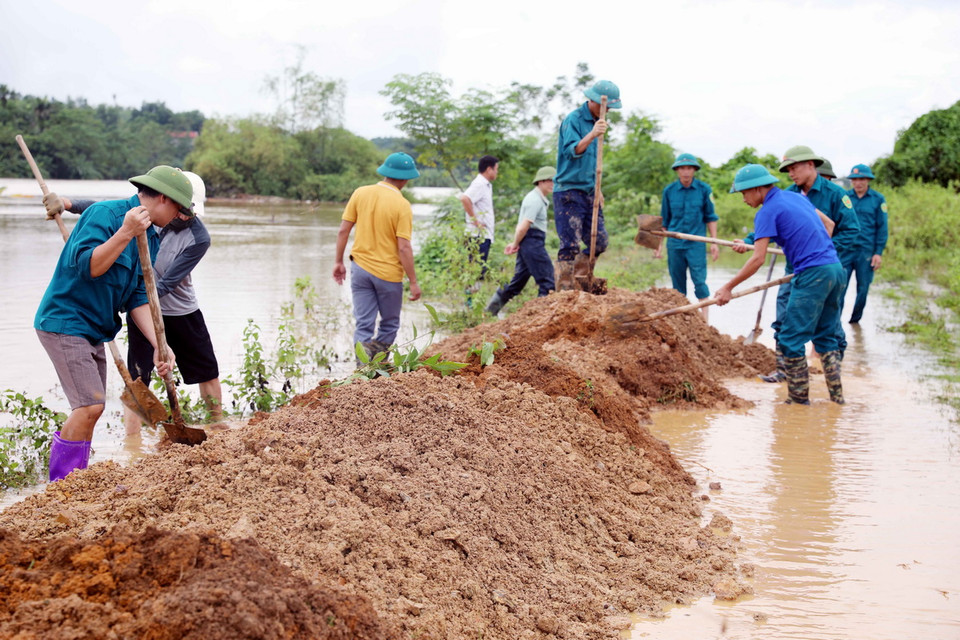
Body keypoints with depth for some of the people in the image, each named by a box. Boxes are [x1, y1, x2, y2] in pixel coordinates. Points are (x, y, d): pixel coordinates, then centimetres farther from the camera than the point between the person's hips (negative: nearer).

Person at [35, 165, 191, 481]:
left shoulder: (150, 238, 9)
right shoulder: (105, 214, -17)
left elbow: (138, 298, 5)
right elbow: (84, 266, -27)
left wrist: (158, 345, -7)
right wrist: (125, 233, -35)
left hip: (94, 330, 9)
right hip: (64, 322, -9)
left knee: (90, 409, 12)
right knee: (90, 406, -15)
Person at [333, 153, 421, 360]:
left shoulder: (360, 193, -1)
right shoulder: (402, 205, -14)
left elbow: (343, 230, 1)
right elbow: (404, 247, -16)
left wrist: (339, 262, 12)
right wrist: (413, 282, -9)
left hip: (360, 269, 4)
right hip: (389, 273, -3)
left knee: (363, 325, 7)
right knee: (390, 324, 15)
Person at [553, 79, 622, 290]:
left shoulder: (596, 122, 15)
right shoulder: (573, 120, -11)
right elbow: (572, 151, -27)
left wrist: (597, 189, 25)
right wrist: (592, 135, -41)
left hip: (588, 193, 8)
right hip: (568, 191, -8)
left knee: (599, 242, 7)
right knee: (570, 245, -10)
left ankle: (578, 283, 19)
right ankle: (564, 291, -5)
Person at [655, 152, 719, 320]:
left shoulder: (704, 189, 0)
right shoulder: (669, 190, 4)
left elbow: (710, 218, 5)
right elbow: (664, 220, 12)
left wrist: (714, 242, -1)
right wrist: (659, 244, 11)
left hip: (696, 243, -2)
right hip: (674, 243, 2)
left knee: (699, 280, -9)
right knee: (678, 283, 6)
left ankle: (705, 320, -7)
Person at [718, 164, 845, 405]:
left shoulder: (768, 211, -8)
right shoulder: (796, 196, 17)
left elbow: (758, 259, -13)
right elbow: (828, 224, 27)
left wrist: (728, 288, -7)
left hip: (812, 275, -9)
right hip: (835, 268, 9)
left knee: (791, 339, -1)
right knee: (825, 336, 16)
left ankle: (799, 398, 2)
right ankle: (836, 395, 15)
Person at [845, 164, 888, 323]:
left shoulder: (878, 199, 2)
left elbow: (882, 228, 3)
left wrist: (879, 252, -1)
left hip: (866, 251, 0)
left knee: (863, 288, 9)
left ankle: (855, 319, 26)